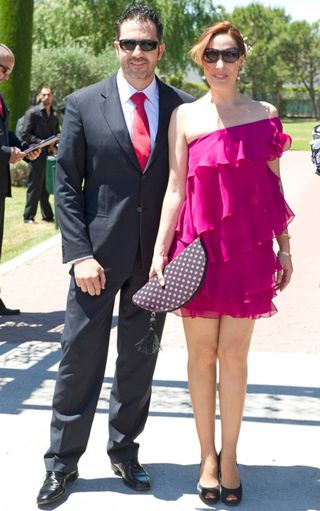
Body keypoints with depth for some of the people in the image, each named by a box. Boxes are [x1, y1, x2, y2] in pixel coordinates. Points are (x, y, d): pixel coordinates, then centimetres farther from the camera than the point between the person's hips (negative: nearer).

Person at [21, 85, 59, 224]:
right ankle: (28, 217, 3)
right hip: (37, 155, -6)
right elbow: (24, 134, -9)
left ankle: (47, 216, 18)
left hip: (50, 155, 6)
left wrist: (54, 146, 4)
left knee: (47, 187, 11)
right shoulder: (32, 112, -4)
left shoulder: (55, 116, 15)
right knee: (34, 186, -4)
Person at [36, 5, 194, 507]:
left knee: (139, 362, 13)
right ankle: (62, 463, 20)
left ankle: (125, 451, 31)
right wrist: (80, 255, -10)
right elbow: (66, 186, -2)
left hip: (157, 256, 2)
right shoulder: (84, 104, -1)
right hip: (100, 253, -1)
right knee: (80, 358, 5)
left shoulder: (182, 106, 2)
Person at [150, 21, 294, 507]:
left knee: (233, 355, 2)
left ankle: (229, 457, 16)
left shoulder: (264, 114, 6)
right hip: (199, 245, 0)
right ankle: (207, 455, 20)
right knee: (201, 353, 7)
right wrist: (160, 251, -5)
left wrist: (284, 247, 9)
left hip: (249, 247, 1)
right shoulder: (185, 116, 3)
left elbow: (274, 186, 9)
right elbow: (175, 188, 0)